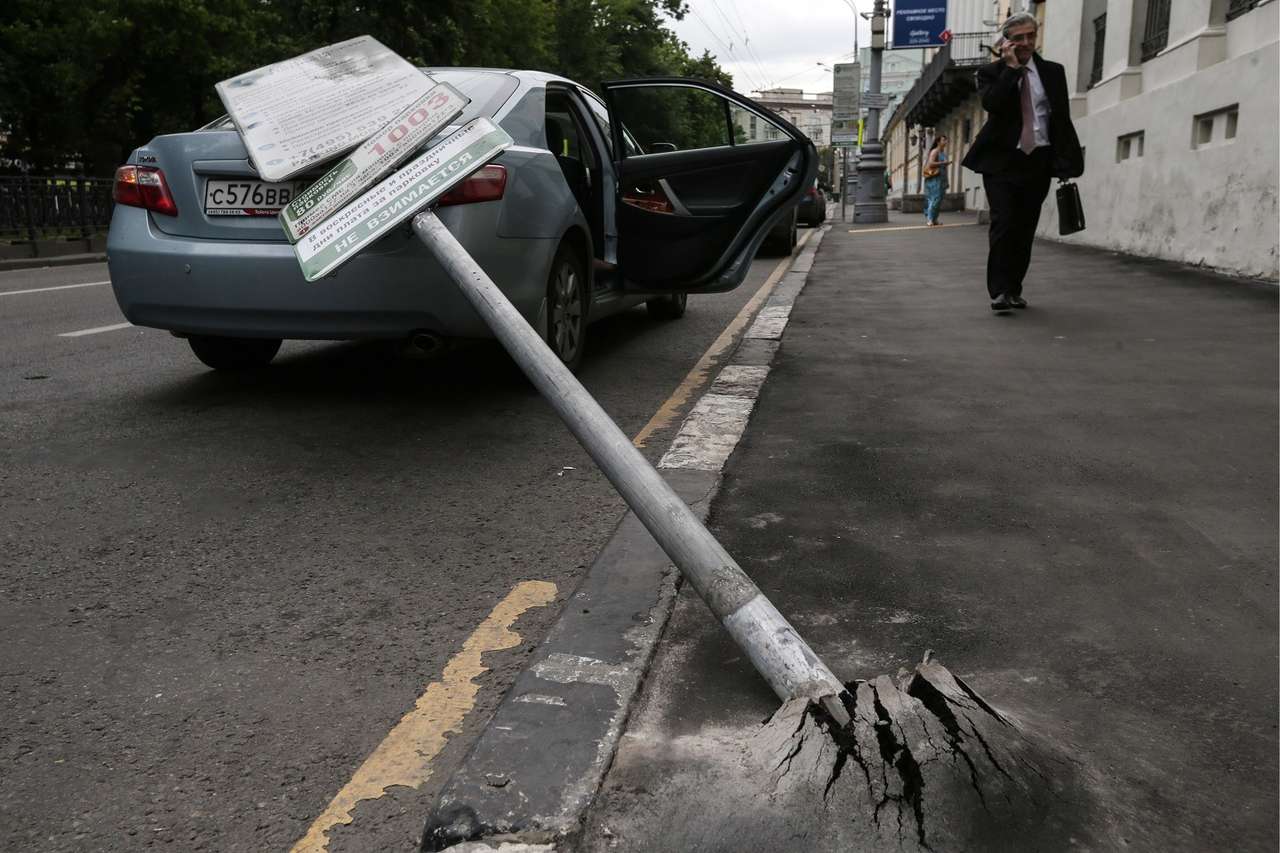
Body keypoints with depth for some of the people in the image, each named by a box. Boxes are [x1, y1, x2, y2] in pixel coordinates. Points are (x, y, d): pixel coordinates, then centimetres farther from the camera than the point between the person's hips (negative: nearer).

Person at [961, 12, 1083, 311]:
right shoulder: (991, 72, 3)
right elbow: (991, 104, -17)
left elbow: (1062, 117, 9)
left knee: (1025, 228, 5)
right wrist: (1011, 67, -12)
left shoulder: (1053, 71, 11)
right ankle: (999, 291, -11)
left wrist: (1066, 161, 1)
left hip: (1038, 160, 3)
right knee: (1003, 224, -14)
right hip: (1001, 160, -3)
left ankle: (1014, 289, 14)